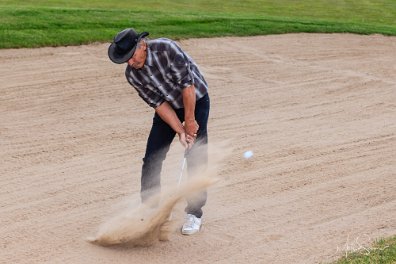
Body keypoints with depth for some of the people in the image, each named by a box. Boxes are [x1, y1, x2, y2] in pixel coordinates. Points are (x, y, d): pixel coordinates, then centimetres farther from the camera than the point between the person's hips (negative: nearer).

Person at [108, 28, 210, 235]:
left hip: (196, 101, -4)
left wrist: (189, 121, -21)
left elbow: (187, 84, -28)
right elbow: (158, 104, -14)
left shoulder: (166, 49, -31)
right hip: (168, 107, 5)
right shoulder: (132, 74, -15)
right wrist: (180, 131, -23)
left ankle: (194, 213, 5)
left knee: (196, 158, -8)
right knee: (152, 159, -1)